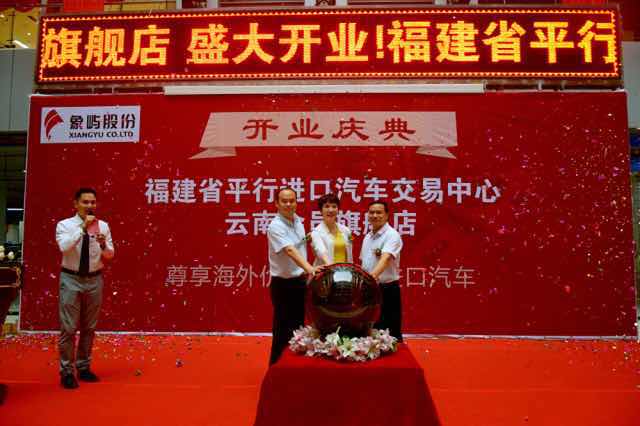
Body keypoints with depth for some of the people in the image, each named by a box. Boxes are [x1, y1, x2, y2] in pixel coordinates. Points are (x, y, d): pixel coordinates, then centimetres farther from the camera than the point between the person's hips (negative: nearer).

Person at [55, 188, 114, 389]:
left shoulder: (103, 226, 2)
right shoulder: (64, 225, -6)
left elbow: (110, 255, 2)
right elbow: (64, 247, -25)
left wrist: (104, 245, -19)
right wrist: (83, 227, -29)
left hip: (94, 280, 3)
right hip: (71, 279, -3)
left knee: (89, 327, 12)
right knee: (69, 328, 0)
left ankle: (84, 367, 27)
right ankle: (67, 371, 13)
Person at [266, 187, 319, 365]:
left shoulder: (298, 220, 6)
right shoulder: (275, 226, -20)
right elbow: (290, 251, -35)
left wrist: (306, 273, 11)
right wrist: (309, 268, -48)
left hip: (300, 280, 8)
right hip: (283, 284, -8)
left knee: (298, 325, 17)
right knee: (283, 328, 2)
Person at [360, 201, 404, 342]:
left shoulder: (392, 235, -13)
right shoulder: (368, 236, 11)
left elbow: (385, 259, -30)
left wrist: (373, 275, -46)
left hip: (387, 289, -7)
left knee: (390, 332, 0)